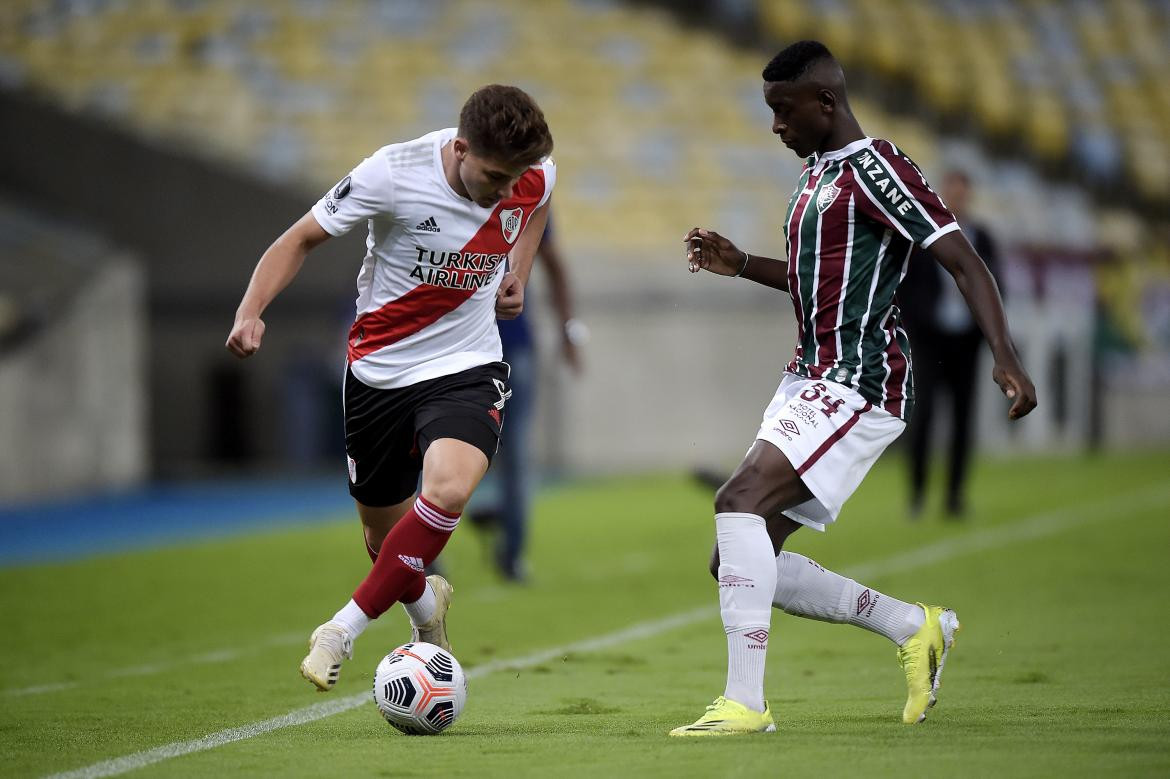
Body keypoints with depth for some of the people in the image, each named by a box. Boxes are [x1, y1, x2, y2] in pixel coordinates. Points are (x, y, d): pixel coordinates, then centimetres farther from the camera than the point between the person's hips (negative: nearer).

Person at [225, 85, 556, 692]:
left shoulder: (534, 176, -11)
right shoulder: (392, 174, -22)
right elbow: (303, 238, -10)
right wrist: (251, 311, -24)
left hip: (465, 368, 0)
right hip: (378, 369, 0)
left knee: (448, 487, -30)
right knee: (384, 539, 11)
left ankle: (345, 628, -16)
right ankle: (424, 604, 48)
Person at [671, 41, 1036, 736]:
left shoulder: (875, 167, -11)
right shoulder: (816, 174, 18)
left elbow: (964, 261, -17)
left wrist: (1006, 358, -29)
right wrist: (741, 265, 21)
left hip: (860, 383, -10)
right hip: (811, 382, 10)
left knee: (740, 501, -26)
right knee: (738, 561, 5)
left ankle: (745, 702, -25)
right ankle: (915, 627, 17)